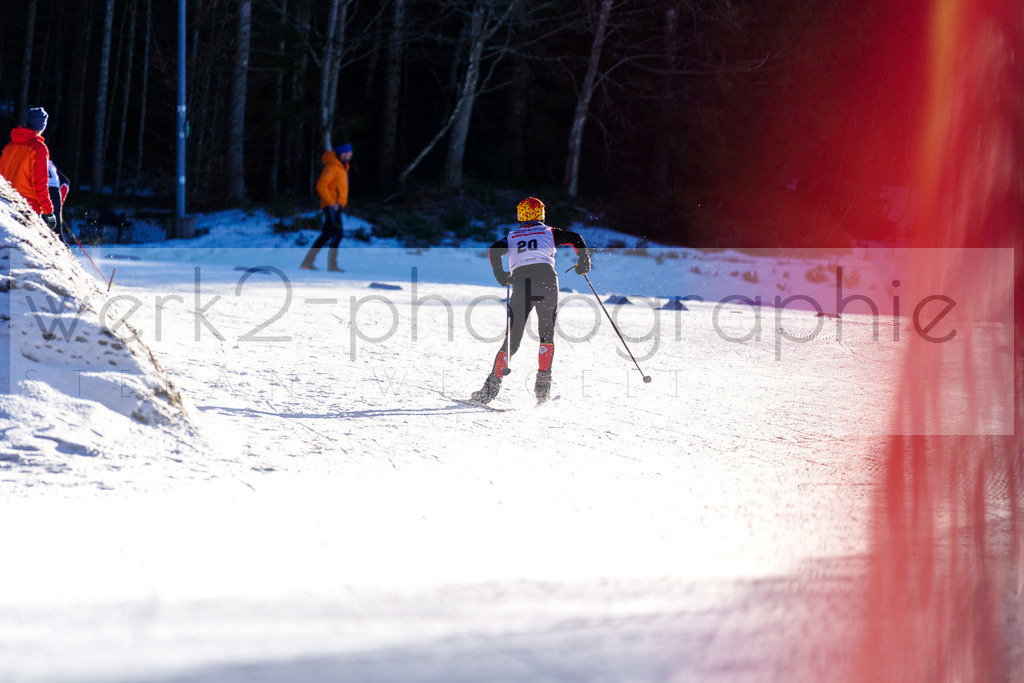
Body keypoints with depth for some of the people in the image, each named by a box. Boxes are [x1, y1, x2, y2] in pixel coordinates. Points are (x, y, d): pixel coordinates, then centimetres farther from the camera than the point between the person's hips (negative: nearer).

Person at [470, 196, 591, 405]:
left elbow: (494, 251, 6)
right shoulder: (549, 232, 22)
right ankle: (543, 380, 1)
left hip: (520, 282, 1)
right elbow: (575, 239, 11)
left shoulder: (512, 237, 24)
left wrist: (501, 276, 7)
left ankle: (492, 385, -2)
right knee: (547, 333, 16)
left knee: (512, 339, 6)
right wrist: (584, 262, 22)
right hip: (546, 278, -1)